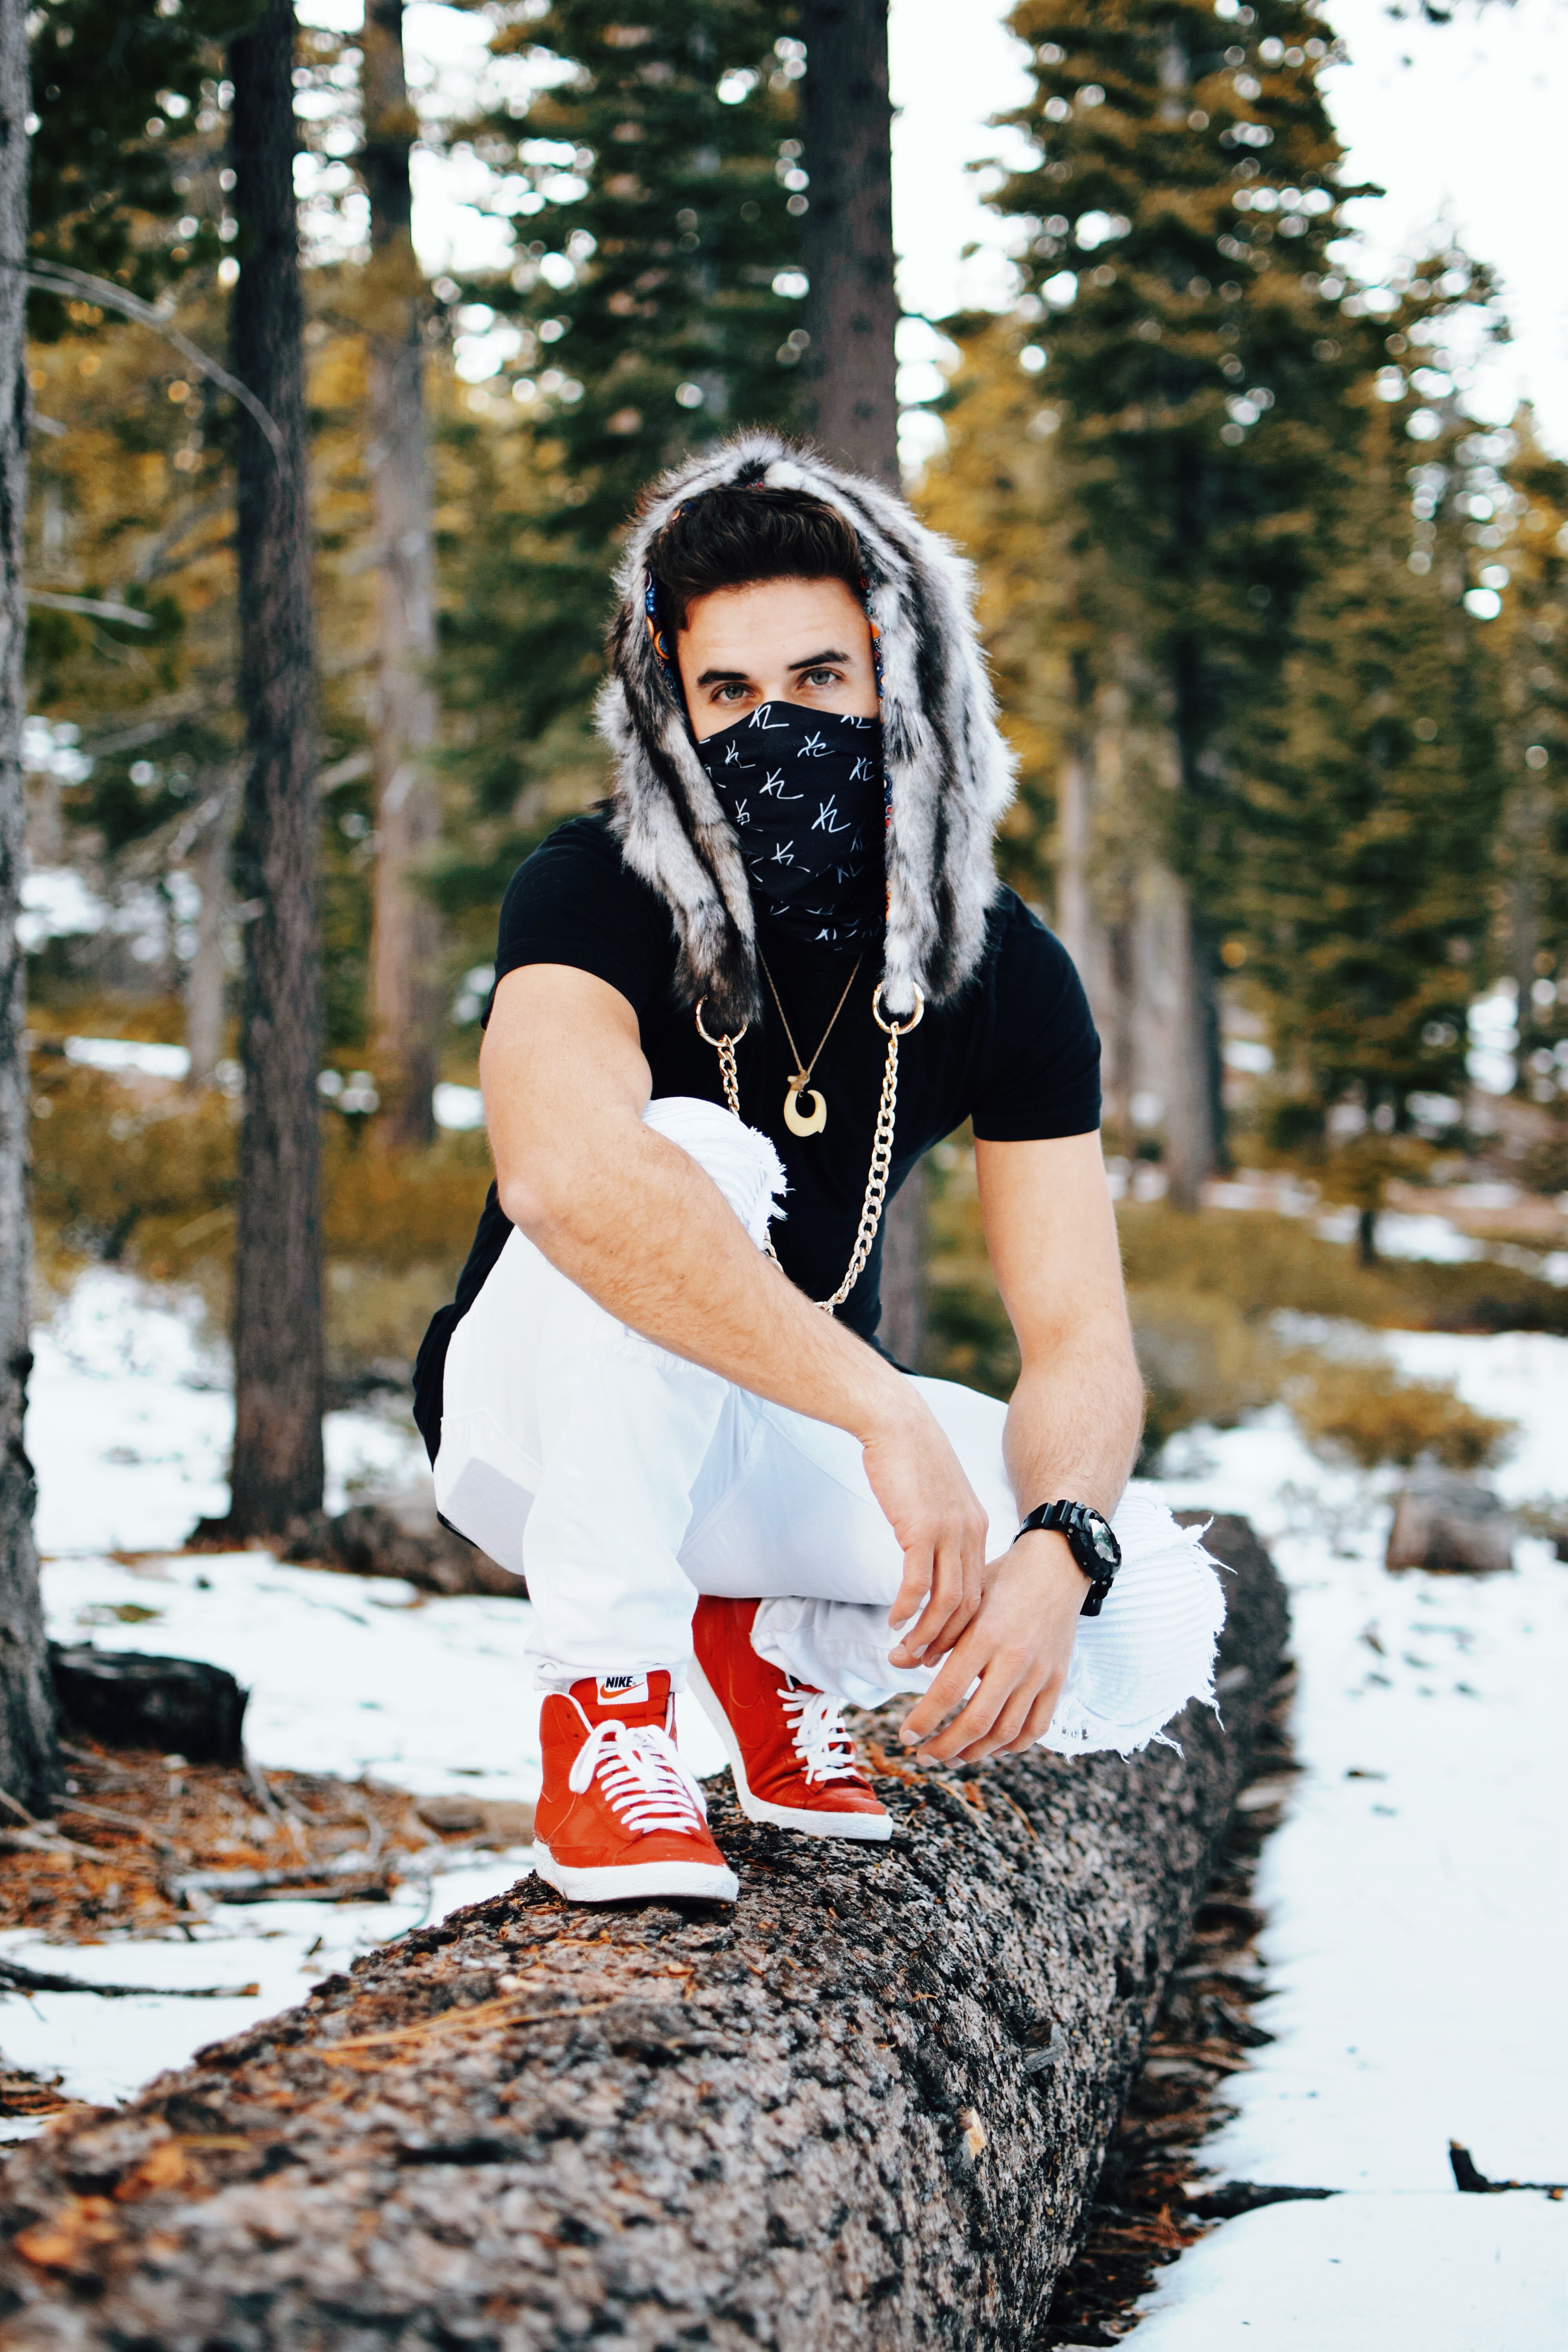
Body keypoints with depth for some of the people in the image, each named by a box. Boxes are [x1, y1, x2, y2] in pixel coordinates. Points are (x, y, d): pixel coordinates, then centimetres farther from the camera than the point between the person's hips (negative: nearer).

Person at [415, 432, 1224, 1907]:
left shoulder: (1001, 971, -11)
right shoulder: (598, 895, -24)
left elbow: (1078, 1343, -14)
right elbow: (561, 1168, -46)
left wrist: (1056, 1555, -36)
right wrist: (887, 1412, -52)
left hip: (794, 1438, 4)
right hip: (544, 1415, -4)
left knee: (1155, 1627, -18)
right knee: (694, 1161, -36)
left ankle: (770, 1643, 9)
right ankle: (603, 1703, -24)